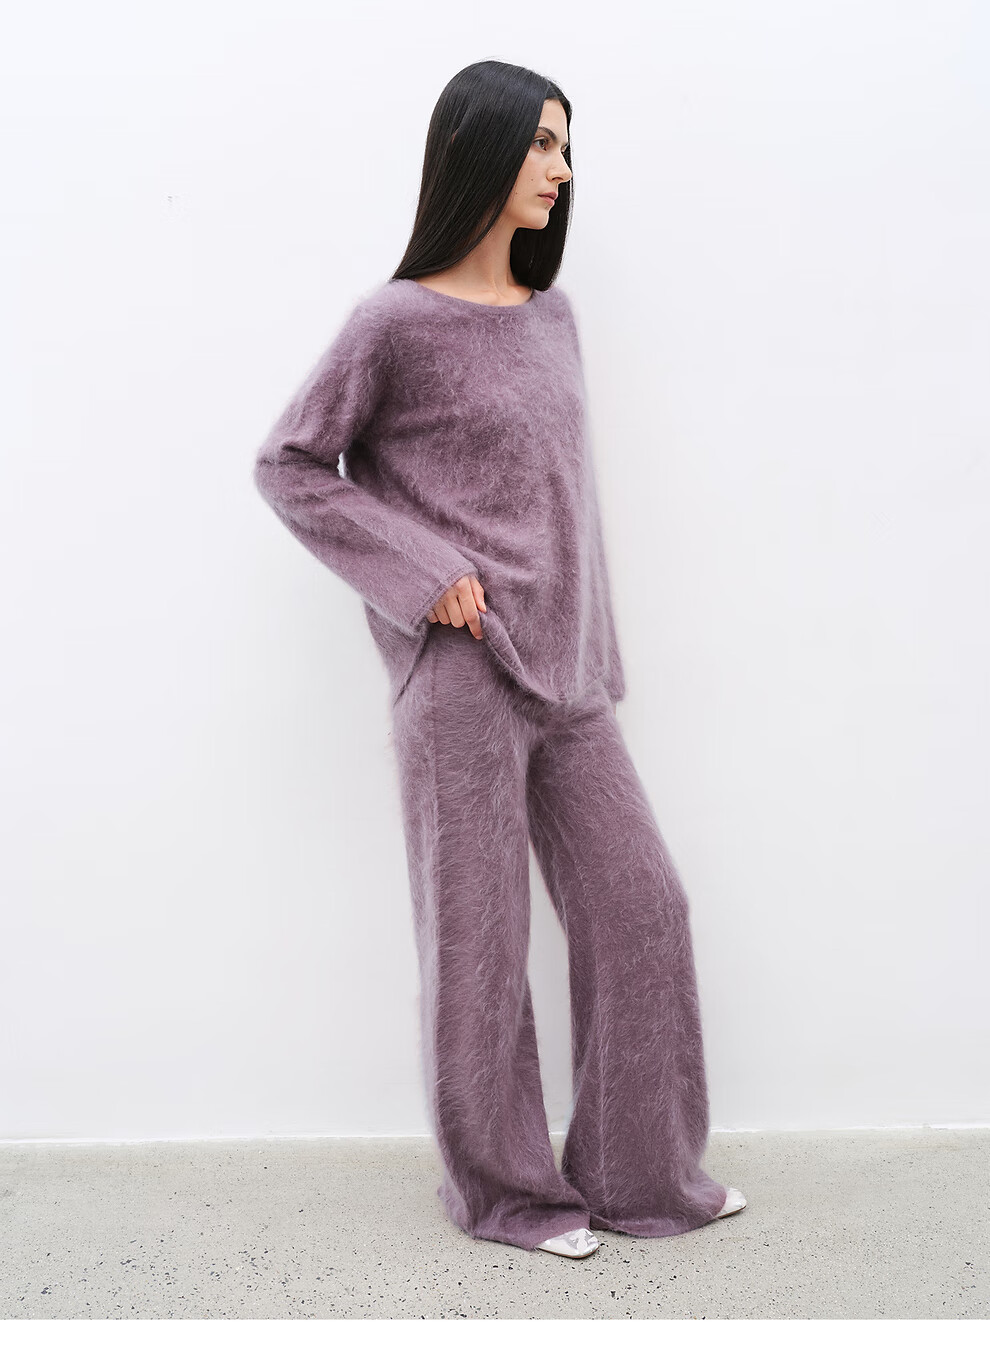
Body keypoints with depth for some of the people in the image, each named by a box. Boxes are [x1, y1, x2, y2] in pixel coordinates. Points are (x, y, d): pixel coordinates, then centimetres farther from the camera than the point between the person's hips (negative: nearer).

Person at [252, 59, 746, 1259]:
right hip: (462, 676, -6)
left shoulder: (550, 317, 11)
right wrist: (422, 576, -12)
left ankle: (639, 1171, 24)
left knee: (639, 905, 8)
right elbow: (290, 466, -4)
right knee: (478, 937, 5)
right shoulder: (395, 322, -7)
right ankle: (502, 1189, 23)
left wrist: (594, 652, 15)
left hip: (564, 670, 7)